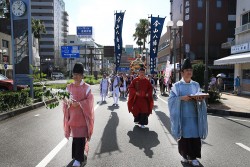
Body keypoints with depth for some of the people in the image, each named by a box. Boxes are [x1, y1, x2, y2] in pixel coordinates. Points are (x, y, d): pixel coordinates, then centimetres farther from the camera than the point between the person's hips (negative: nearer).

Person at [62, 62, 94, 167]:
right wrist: (68, 102, -16)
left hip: (82, 115, -3)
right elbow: (65, 100, 6)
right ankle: (79, 155, 30)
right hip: (73, 115, 4)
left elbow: (89, 101, -9)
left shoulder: (86, 88, -6)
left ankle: (78, 158, 8)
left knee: (80, 137, -2)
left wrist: (78, 104, -20)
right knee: (75, 136, 11)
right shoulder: (69, 87, 5)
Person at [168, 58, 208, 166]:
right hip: (183, 115, -3)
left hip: (194, 114, 3)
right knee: (184, 135, 5)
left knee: (195, 135, 1)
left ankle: (193, 157, 15)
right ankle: (185, 155, 23)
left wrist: (201, 99, -12)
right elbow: (171, 99, -7)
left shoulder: (196, 85, 8)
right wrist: (182, 98, -21)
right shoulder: (177, 85, -2)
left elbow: (200, 97, 11)